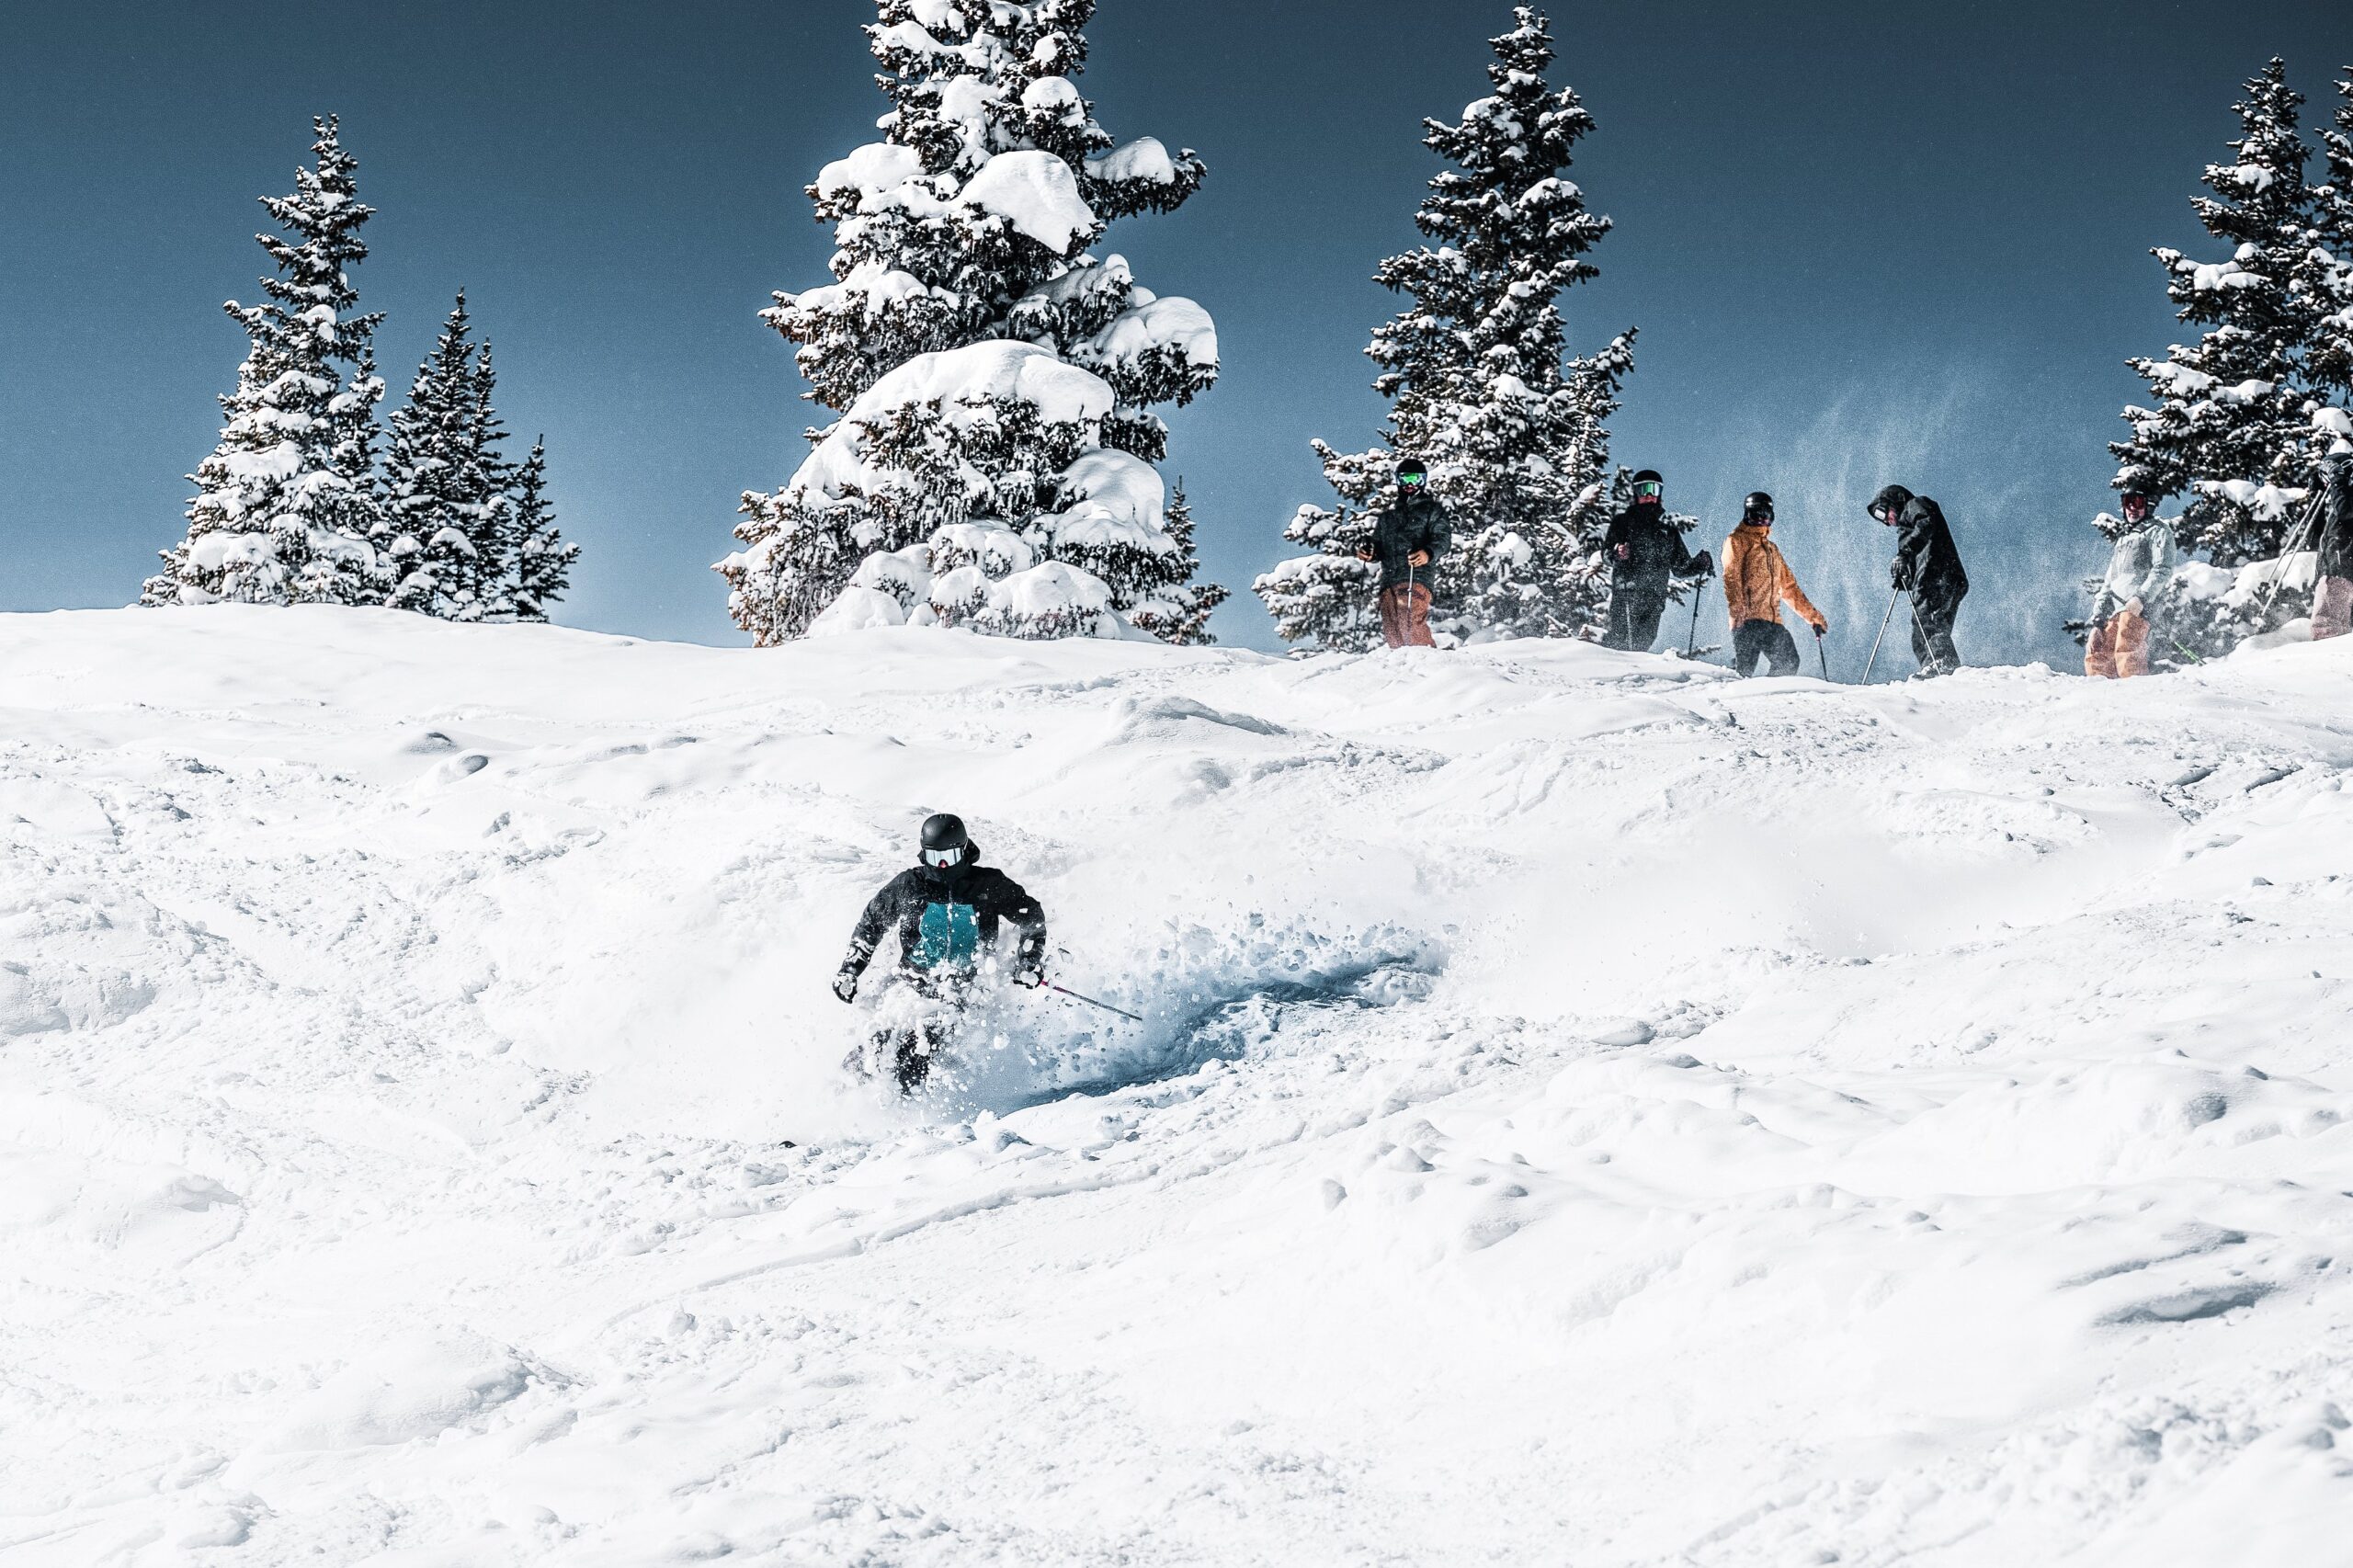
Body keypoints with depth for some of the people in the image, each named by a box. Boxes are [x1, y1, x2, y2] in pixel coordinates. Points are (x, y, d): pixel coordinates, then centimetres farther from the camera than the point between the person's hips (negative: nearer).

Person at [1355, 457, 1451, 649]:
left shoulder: (1431, 509, 12)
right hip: (1389, 578, 6)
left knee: (1412, 625, -23)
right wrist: (1369, 552, 5)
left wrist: (1428, 553, -24)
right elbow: (1379, 545, 31)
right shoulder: (1388, 513, 28)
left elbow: (1443, 537, -2)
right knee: (1391, 631, -3)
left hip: (1416, 577, -6)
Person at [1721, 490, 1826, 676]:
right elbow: (1731, 577, -7)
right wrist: (1737, 610, -23)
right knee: (1744, 669, -17)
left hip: (1773, 621, 7)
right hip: (1747, 619, -7)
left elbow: (1789, 588, 31)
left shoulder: (1772, 549, 29)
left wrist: (1813, 617, 26)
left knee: (1789, 664, -6)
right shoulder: (1737, 541, 8)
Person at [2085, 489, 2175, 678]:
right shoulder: (2123, 538, 35)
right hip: (2114, 607, 8)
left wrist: (2142, 597, -18)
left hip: (2136, 606, -8)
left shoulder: (2157, 532, 12)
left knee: (2126, 650, -25)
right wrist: (2097, 617, 18)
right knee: (2096, 653, -7)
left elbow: (2163, 570, -4)